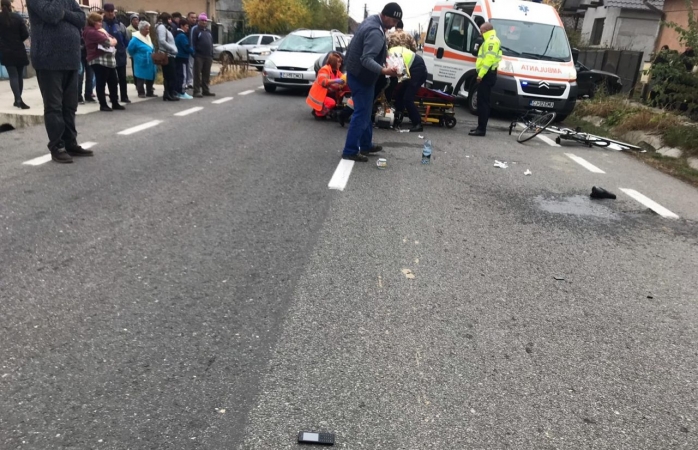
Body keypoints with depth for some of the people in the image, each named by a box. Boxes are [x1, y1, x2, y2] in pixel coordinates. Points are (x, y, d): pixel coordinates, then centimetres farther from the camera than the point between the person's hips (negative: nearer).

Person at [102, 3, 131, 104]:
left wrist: (122, 49, -1)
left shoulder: (120, 25, 2)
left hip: (120, 55, 2)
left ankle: (124, 97, 15)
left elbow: (126, 40, 4)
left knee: (122, 77, 7)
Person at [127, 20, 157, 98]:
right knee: (141, 79, -1)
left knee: (150, 77, 10)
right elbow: (130, 49, -10)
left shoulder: (149, 37, 9)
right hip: (141, 63, -7)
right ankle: (141, 93, 6)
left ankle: (149, 92, 19)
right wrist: (136, 56, 0)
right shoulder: (136, 39, -14)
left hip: (150, 63, 7)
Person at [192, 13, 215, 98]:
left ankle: (206, 90, 16)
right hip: (199, 56, -6)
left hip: (208, 56, 6)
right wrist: (194, 54, -14)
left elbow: (211, 44, 19)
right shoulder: (196, 30, -1)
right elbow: (193, 43, -7)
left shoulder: (209, 31, 19)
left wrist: (212, 55, 12)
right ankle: (197, 91, -4)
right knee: (197, 74, -4)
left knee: (206, 74, 9)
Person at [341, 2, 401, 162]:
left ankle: (366, 145, 28)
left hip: (357, 74, 10)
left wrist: (384, 53, 22)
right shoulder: (375, 32, -25)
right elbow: (366, 59, -34)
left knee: (366, 112, 17)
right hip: (361, 77, -10)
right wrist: (384, 71, -46)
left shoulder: (372, 20, 7)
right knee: (362, 114, -7)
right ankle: (350, 151, -2)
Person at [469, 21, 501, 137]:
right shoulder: (489, 41, 24)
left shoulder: (491, 41, -11)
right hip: (487, 75, 11)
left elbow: (489, 59, -22)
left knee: (483, 102, -12)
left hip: (486, 75, -11)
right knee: (482, 101, 11)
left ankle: (481, 129, -13)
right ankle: (481, 127, 16)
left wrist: (481, 74, -25)